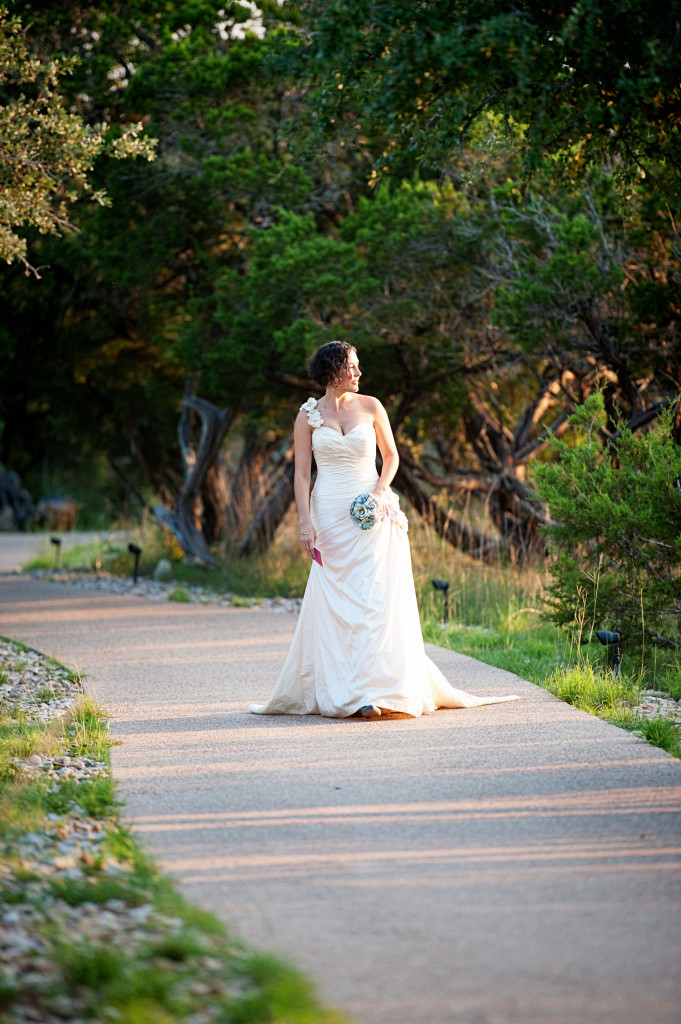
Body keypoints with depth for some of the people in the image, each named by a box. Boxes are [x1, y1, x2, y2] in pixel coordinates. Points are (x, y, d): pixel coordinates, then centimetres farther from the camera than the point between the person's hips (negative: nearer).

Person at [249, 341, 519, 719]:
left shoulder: (370, 406, 5)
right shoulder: (309, 415, 3)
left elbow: (391, 455, 12)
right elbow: (301, 473, 2)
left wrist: (381, 489, -7)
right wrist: (305, 522, -7)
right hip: (329, 514, 0)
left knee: (374, 599, -7)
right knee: (333, 602, 0)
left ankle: (375, 691, -8)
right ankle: (333, 688, 6)